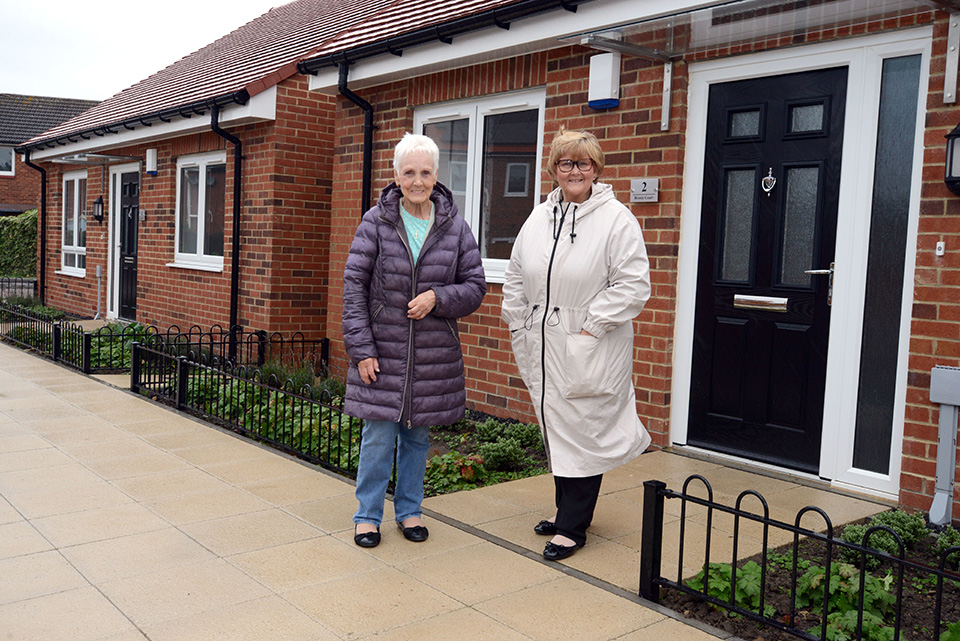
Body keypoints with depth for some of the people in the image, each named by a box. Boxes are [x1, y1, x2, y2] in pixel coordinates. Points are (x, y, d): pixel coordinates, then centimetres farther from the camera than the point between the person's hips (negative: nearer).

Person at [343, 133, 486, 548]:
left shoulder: (454, 226, 1)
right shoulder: (376, 222, -4)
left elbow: (475, 286, 5)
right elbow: (354, 284, -5)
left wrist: (438, 297, -15)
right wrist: (361, 348, -10)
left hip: (434, 354, 2)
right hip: (382, 350, -2)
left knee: (418, 435, 13)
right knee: (378, 436, 3)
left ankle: (409, 510, 31)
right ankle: (368, 515, 21)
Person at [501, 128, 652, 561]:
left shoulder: (617, 219, -7)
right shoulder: (539, 217, 12)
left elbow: (632, 285, -13)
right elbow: (516, 277, 17)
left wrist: (592, 328, -16)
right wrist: (520, 327, 9)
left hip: (590, 353, -6)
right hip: (544, 348, 6)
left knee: (582, 432, 0)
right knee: (556, 430, 15)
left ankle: (572, 528, 11)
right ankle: (566, 510, 31)